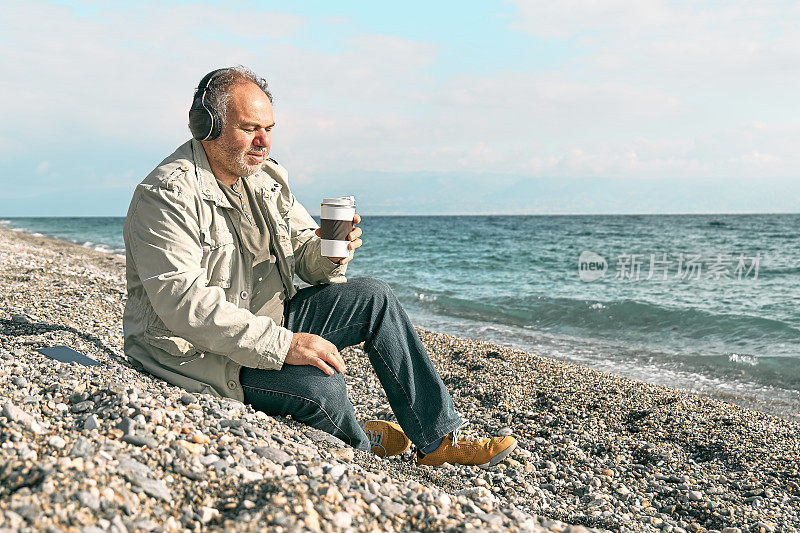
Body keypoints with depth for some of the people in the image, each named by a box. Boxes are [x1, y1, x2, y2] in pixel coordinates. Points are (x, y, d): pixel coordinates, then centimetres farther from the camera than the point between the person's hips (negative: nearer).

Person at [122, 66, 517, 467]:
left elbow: (305, 256, 8)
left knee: (373, 298, -3)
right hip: (197, 354, -8)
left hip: (270, 322, 8)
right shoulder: (167, 197, -20)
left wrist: (328, 253, -18)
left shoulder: (267, 178, 6)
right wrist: (282, 344, -34)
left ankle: (440, 438, 2)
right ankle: (355, 444, 7)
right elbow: (185, 304, -29)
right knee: (320, 384, -30)